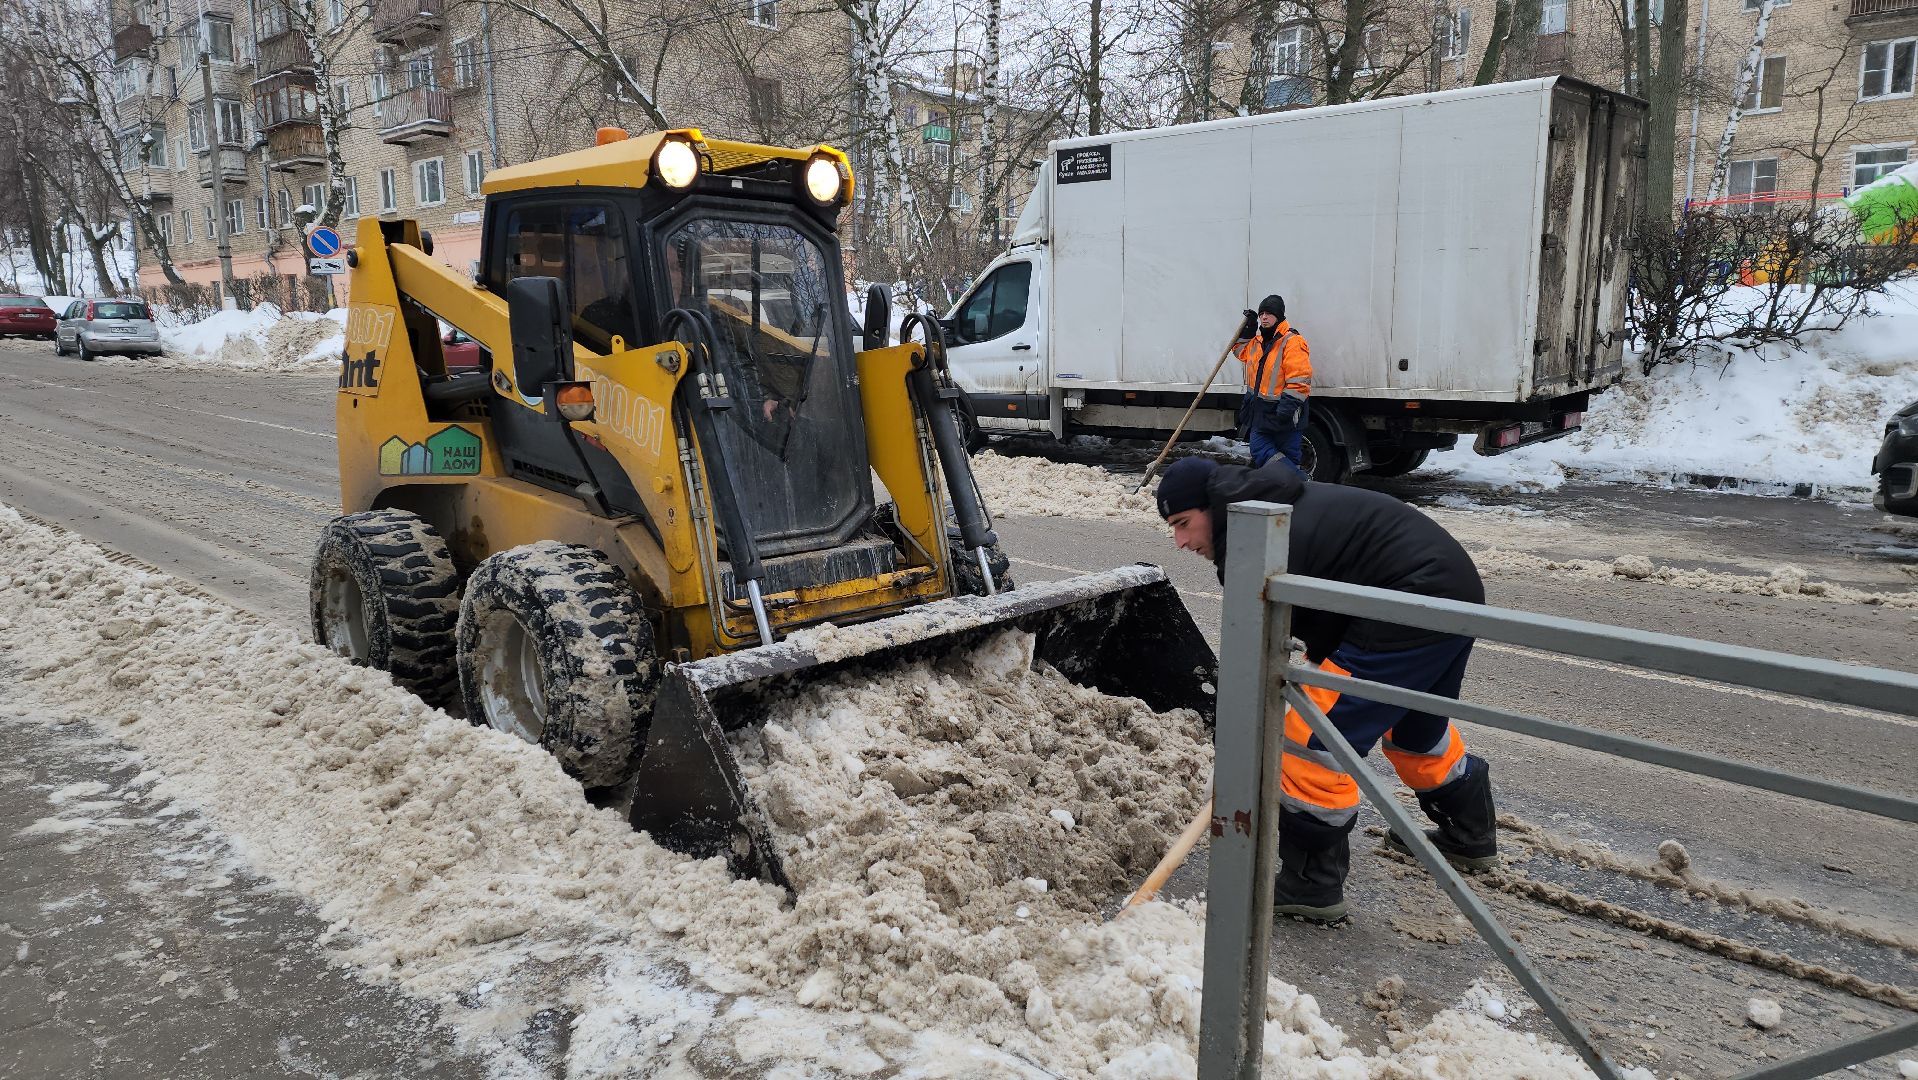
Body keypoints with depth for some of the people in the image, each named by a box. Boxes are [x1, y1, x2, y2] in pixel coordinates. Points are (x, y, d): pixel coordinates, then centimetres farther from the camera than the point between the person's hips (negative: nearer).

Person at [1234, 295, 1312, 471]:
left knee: (1289, 454, 0)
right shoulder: (1258, 340, 11)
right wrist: (1247, 331, 16)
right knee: (1259, 451, 1)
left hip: (1284, 414, -8)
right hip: (1261, 410, 8)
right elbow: (1243, 354, 32)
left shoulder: (1293, 341, -15)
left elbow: (1299, 379, -21)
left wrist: (1289, 405, -26)